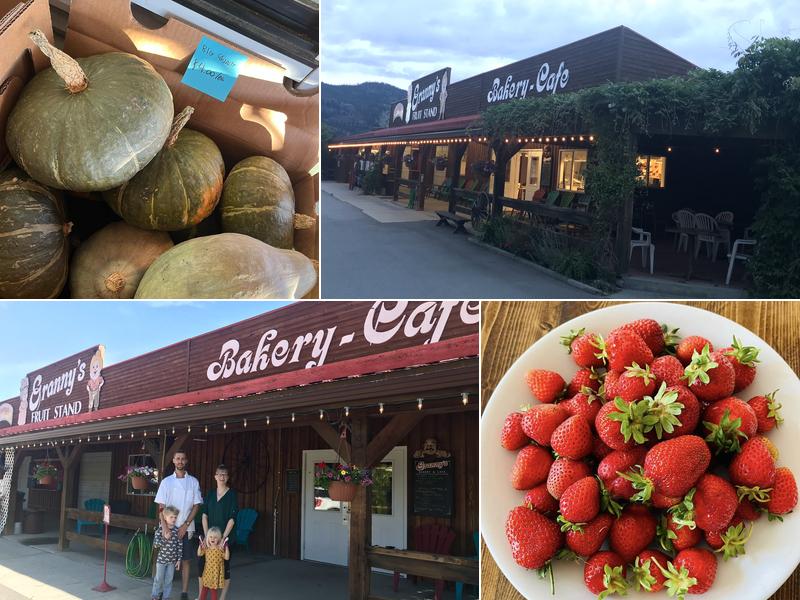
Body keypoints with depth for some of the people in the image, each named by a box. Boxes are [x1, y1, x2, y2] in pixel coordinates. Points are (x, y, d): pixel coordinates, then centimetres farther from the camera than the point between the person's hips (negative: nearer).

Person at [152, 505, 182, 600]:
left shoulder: (177, 530, -3)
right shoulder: (160, 529, -10)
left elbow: (179, 546, 1)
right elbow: (155, 544, -14)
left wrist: (179, 559, 1)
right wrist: (165, 538, -28)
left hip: (172, 560, 2)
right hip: (161, 559, -2)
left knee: (169, 580, 9)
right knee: (159, 579, 8)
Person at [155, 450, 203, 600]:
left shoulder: (193, 482, 3)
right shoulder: (166, 481, 2)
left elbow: (196, 506, 1)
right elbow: (161, 507, -2)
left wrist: (185, 525, -8)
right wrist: (165, 528, -14)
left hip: (185, 529, 0)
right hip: (168, 528, 0)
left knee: (185, 560, 3)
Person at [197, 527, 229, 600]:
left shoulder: (220, 549, -13)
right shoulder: (206, 548, 1)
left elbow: (227, 558, -18)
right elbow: (199, 554, 10)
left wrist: (226, 547, -27)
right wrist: (200, 545, -3)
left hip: (216, 573, -5)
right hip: (207, 571, 5)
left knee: (213, 589, 0)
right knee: (204, 588, 18)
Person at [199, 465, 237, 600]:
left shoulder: (232, 494, -5)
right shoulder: (210, 494, 8)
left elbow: (232, 519, -8)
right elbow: (205, 515, 5)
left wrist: (223, 538, -14)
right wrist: (207, 535, -6)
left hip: (225, 536, -4)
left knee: (225, 566, 0)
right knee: (201, 562, 0)